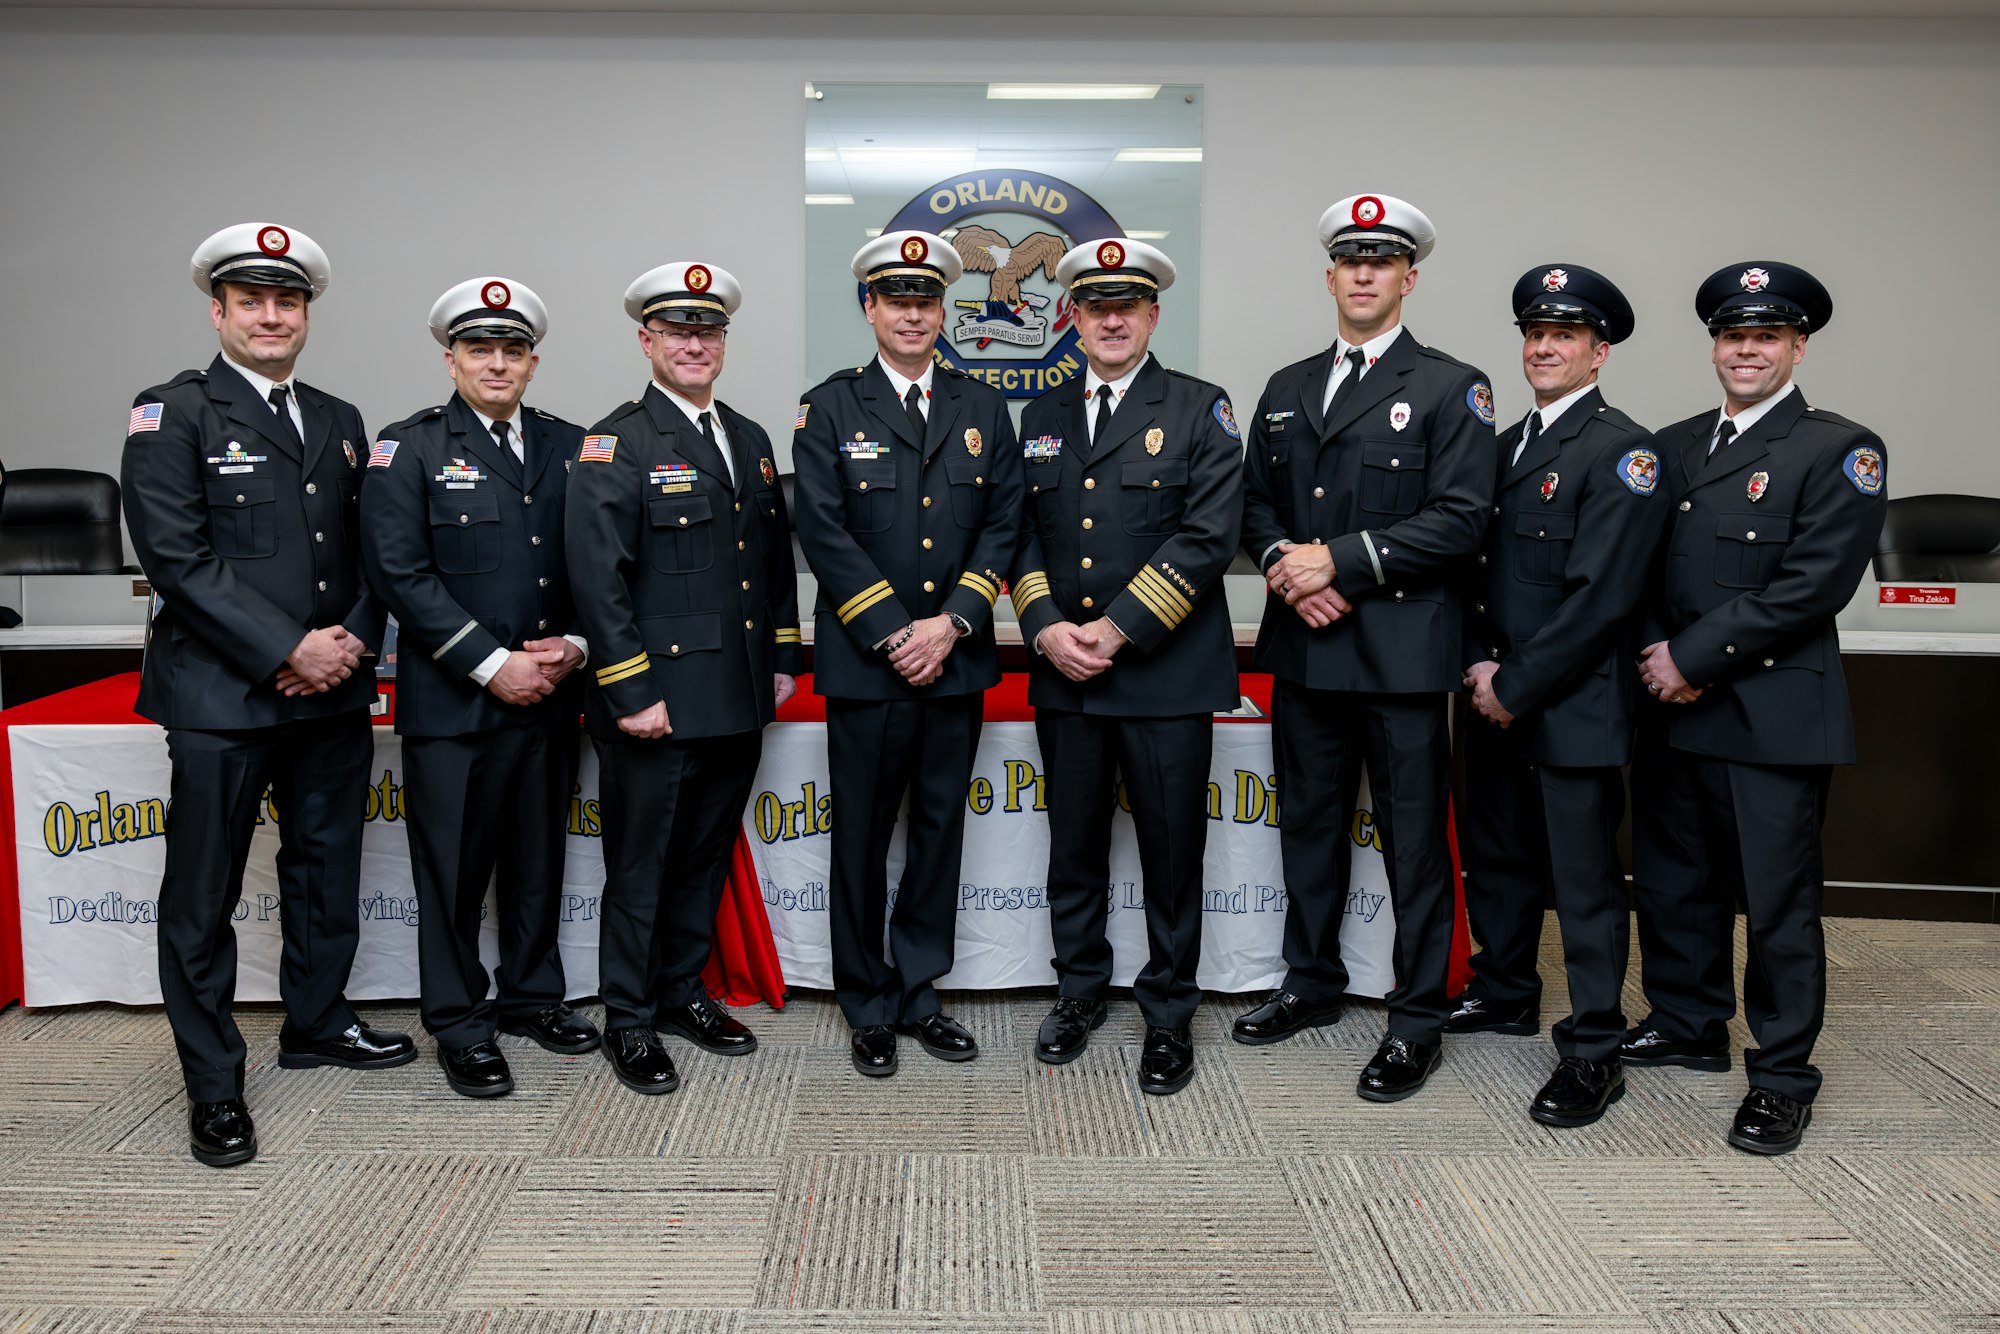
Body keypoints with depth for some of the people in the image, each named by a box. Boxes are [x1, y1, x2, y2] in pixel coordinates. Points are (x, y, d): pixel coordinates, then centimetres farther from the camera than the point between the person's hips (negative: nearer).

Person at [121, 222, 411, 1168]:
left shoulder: (340, 422, 14)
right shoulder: (172, 415, -4)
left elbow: (370, 552, 13)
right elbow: (178, 558, -14)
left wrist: (353, 640, -5)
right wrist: (287, 651, -17)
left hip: (334, 696, 6)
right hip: (221, 697, -6)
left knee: (327, 870, 17)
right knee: (203, 896, 2)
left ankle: (317, 1025, 35)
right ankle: (213, 1086, 14)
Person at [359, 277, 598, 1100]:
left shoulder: (569, 447, 10)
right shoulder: (408, 449, -2)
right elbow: (399, 573, -10)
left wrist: (574, 645, -7)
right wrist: (491, 664, -15)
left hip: (550, 695, 4)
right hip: (452, 701, -4)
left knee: (539, 859, 14)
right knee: (454, 869, 3)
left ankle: (533, 997, 31)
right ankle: (460, 1026, 17)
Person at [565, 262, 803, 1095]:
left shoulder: (750, 441, 13)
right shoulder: (615, 447, -8)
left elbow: (776, 559, 19)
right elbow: (597, 579, -15)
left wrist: (784, 658, 13)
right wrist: (632, 695, -18)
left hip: (737, 704, 7)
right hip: (656, 705, -6)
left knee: (706, 857, 17)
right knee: (640, 867, 5)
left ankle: (683, 993, 33)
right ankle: (629, 1021, 19)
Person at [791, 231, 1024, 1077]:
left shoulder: (982, 408, 10)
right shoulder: (830, 409, 1)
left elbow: (1002, 525, 4)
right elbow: (825, 533, -7)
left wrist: (951, 623, -9)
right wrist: (894, 634, -13)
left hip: (957, 658, 3)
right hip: (865, 661, -3)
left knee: (941, 826, 10)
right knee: (863, 838, 4)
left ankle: (918, 991, 24)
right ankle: (869, 1007, 18)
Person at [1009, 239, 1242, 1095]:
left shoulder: (1200, 412, -1)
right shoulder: (1042, 417, 12)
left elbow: (1208, 537, -11)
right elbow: (1022, 532, 10)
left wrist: (1115, 631, -15)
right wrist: (1046, 629, -7)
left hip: (1166, 674, -3)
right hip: (1062, 674, 4)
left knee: (1172, 855, 4)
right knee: (1074, 847, 13)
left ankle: (1169, 1015, 19)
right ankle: (1080, 991, 31)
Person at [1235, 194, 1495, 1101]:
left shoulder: (1451, 389, -1)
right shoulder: (1286, 390, 15)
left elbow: (1459, 520, -11)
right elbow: (1254, 503, 15)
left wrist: (1341, 561, -16)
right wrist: (1284, 564, -7)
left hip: (1401, 650, -5)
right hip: (1303, 648, 5)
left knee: (1414, 839, 1)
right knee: (1309, 823, 15)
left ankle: (1417, 1021, 13)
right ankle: (1311, 985, 31)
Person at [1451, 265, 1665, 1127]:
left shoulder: (1621, 452, -10)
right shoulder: (1507, 446, 14)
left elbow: (1600, 597, -17)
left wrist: (1518, 687, -15)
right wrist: (1479, 664, 0)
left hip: (1574, 707, -8)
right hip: (1497, 700, 8)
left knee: (1584, 879, 0)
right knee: (1495, 855, 18)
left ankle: (1593, 1051, 11)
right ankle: (1506, 993, 37)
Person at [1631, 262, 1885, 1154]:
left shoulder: (1841, 452, -5)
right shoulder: (1674, 447, 13)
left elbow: (1812, 587, -15)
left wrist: (1693, 656, -15)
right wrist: (1659, 661, -6)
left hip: (1775, 715, -6)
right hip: (1672, 712, 6)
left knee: (1777, 904, 2)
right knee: (1672, 886, 16)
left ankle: (1782, 1075, 16)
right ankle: (1688, 1025, 34)